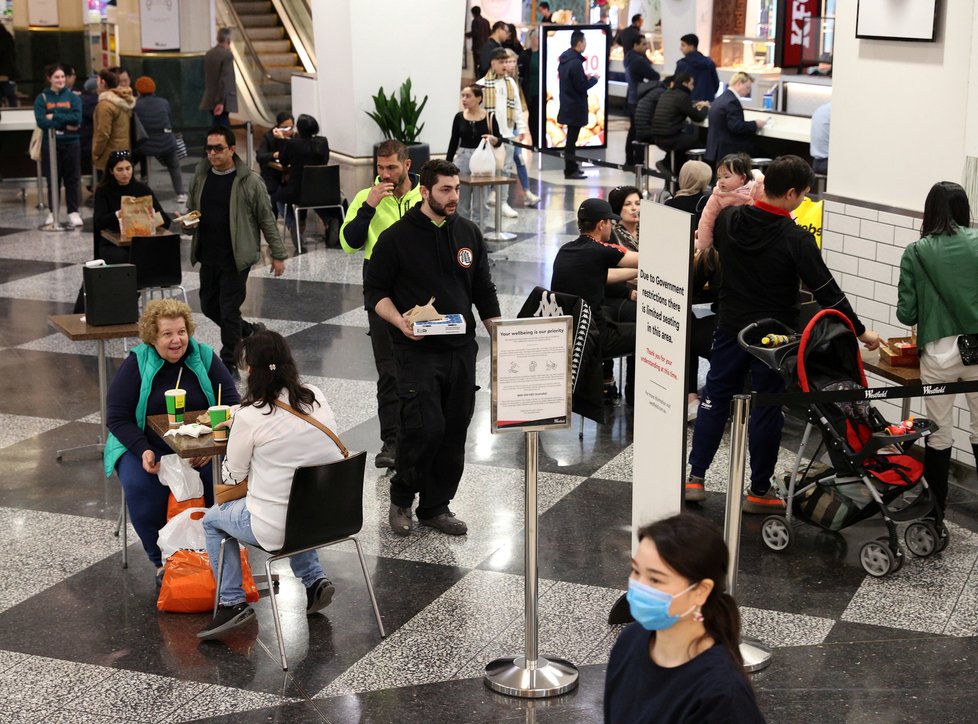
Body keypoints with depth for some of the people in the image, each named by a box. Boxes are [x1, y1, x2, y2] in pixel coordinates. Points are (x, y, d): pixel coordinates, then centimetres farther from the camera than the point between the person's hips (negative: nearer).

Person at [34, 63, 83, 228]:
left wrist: (54, 117, -12)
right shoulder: (42, 99, 4)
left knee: (72, 179, 2)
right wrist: (66, 124, -15)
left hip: (70, 143, 0)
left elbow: (77, 118, -9)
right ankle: (52, 213, 13)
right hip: (50, 144, 0)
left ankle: (73, 212, 7)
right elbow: (41, 122, -10)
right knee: (53, 179, 4)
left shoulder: (73, 97, 5)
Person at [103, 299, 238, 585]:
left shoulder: (205, 358, 1)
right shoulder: (136, 364, -3)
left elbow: (231, 406, 0)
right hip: (145, 446, -1)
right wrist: (143, 451, -21)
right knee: (140, 487, -30)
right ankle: (161, 561, -12)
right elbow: (117, 417, -3)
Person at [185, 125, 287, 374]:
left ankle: (229, 362, 10)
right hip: (208, 256, 6)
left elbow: (266, 220, -5)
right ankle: (249, 332, 39)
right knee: (209, 306, 16)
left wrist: (278, 254, -4)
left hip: (236, 258, -6)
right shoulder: (200, 177, 6)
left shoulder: (249, 181, -9)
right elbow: (191, 209, 18)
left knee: (229, 310, -4)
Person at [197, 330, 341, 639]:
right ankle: (314, 579, 27)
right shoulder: (316, 397, -3)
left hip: (277, 529, -5)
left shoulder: (251, 416, -17)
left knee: (213, 518, 22)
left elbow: (232, 477, -5)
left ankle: (232, 603, 17)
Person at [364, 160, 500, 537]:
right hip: (417, 351, -5)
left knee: (454, 432, 6)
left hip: (462, 350, 5)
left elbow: (484, 292, 16)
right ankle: (401, 498, 9)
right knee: (425, 427, -15)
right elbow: (374, 290, -1)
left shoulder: (469, 233, 10)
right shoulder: (396, 237, -5)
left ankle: (436, 506, 20)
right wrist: (401, 322, -18)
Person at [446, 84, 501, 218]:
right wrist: (447, 164, 4)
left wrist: (493, 139, -24)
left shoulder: (489, 117, -4)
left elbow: (498, 141, -2)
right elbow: (453, 142, 7)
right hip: (462, 158, 2)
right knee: (461, 201, 6)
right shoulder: (459, 117, 3)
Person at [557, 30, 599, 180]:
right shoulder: (576, 62, -21)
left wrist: (585, 77, 13)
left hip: (567, 104, 9)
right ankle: (570, 170, 3)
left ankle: (572, 167, 26)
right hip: (576, 107, -9)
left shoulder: (564, 58, 8)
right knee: (572, 138, -3)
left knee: (571, 136, 17)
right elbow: (581, 86, -20)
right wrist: (593, 79, -4)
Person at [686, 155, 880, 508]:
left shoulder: (728, 218, -5)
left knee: (715, 399, 14)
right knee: (766, 410, 6)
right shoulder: (796, 239, -19)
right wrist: (860, 331, -6)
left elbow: (715, 246, 18)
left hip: (731, 329, 4)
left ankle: (694, 478, 15)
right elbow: (827, 291, -15)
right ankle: (759, 492, 15)